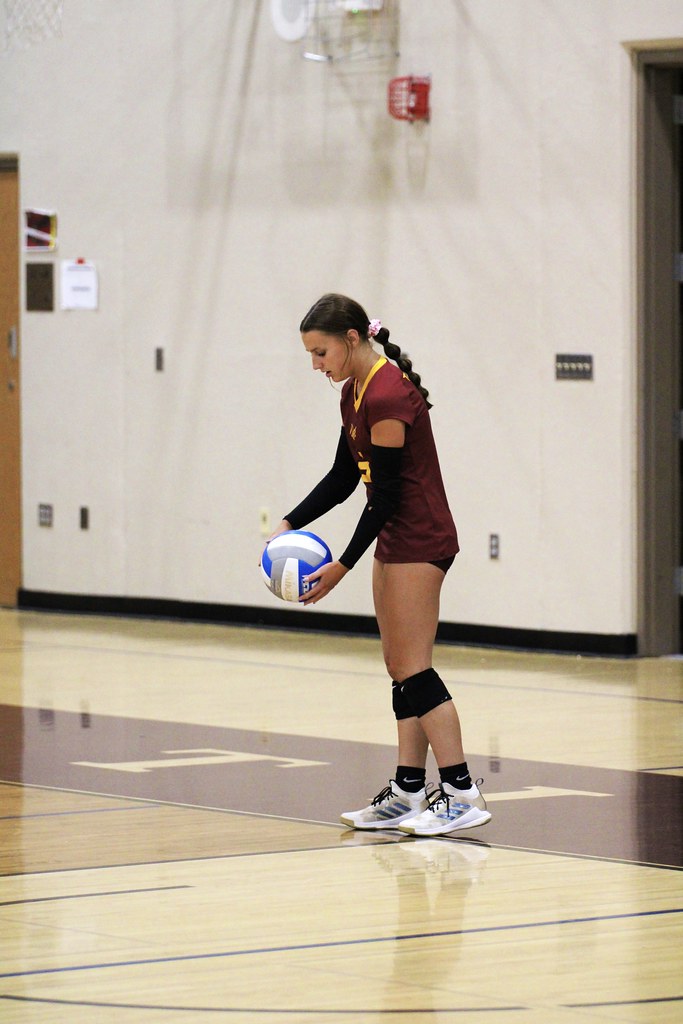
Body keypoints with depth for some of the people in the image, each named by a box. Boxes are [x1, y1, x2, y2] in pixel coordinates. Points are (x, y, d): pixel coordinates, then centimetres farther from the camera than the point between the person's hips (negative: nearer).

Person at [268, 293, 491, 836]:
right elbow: (345, 476, 16)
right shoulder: (357, 391, 10)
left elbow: (387, 492, -19)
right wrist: (290, 524, 6)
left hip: (419, 541, -10)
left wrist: (343, 566, -15)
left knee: (414, 668, -10)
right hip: (396, 541, 10)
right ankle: (409, 792, 11)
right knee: (400, 667, 9)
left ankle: (462, 792, -10)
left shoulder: (387, 395, -21)